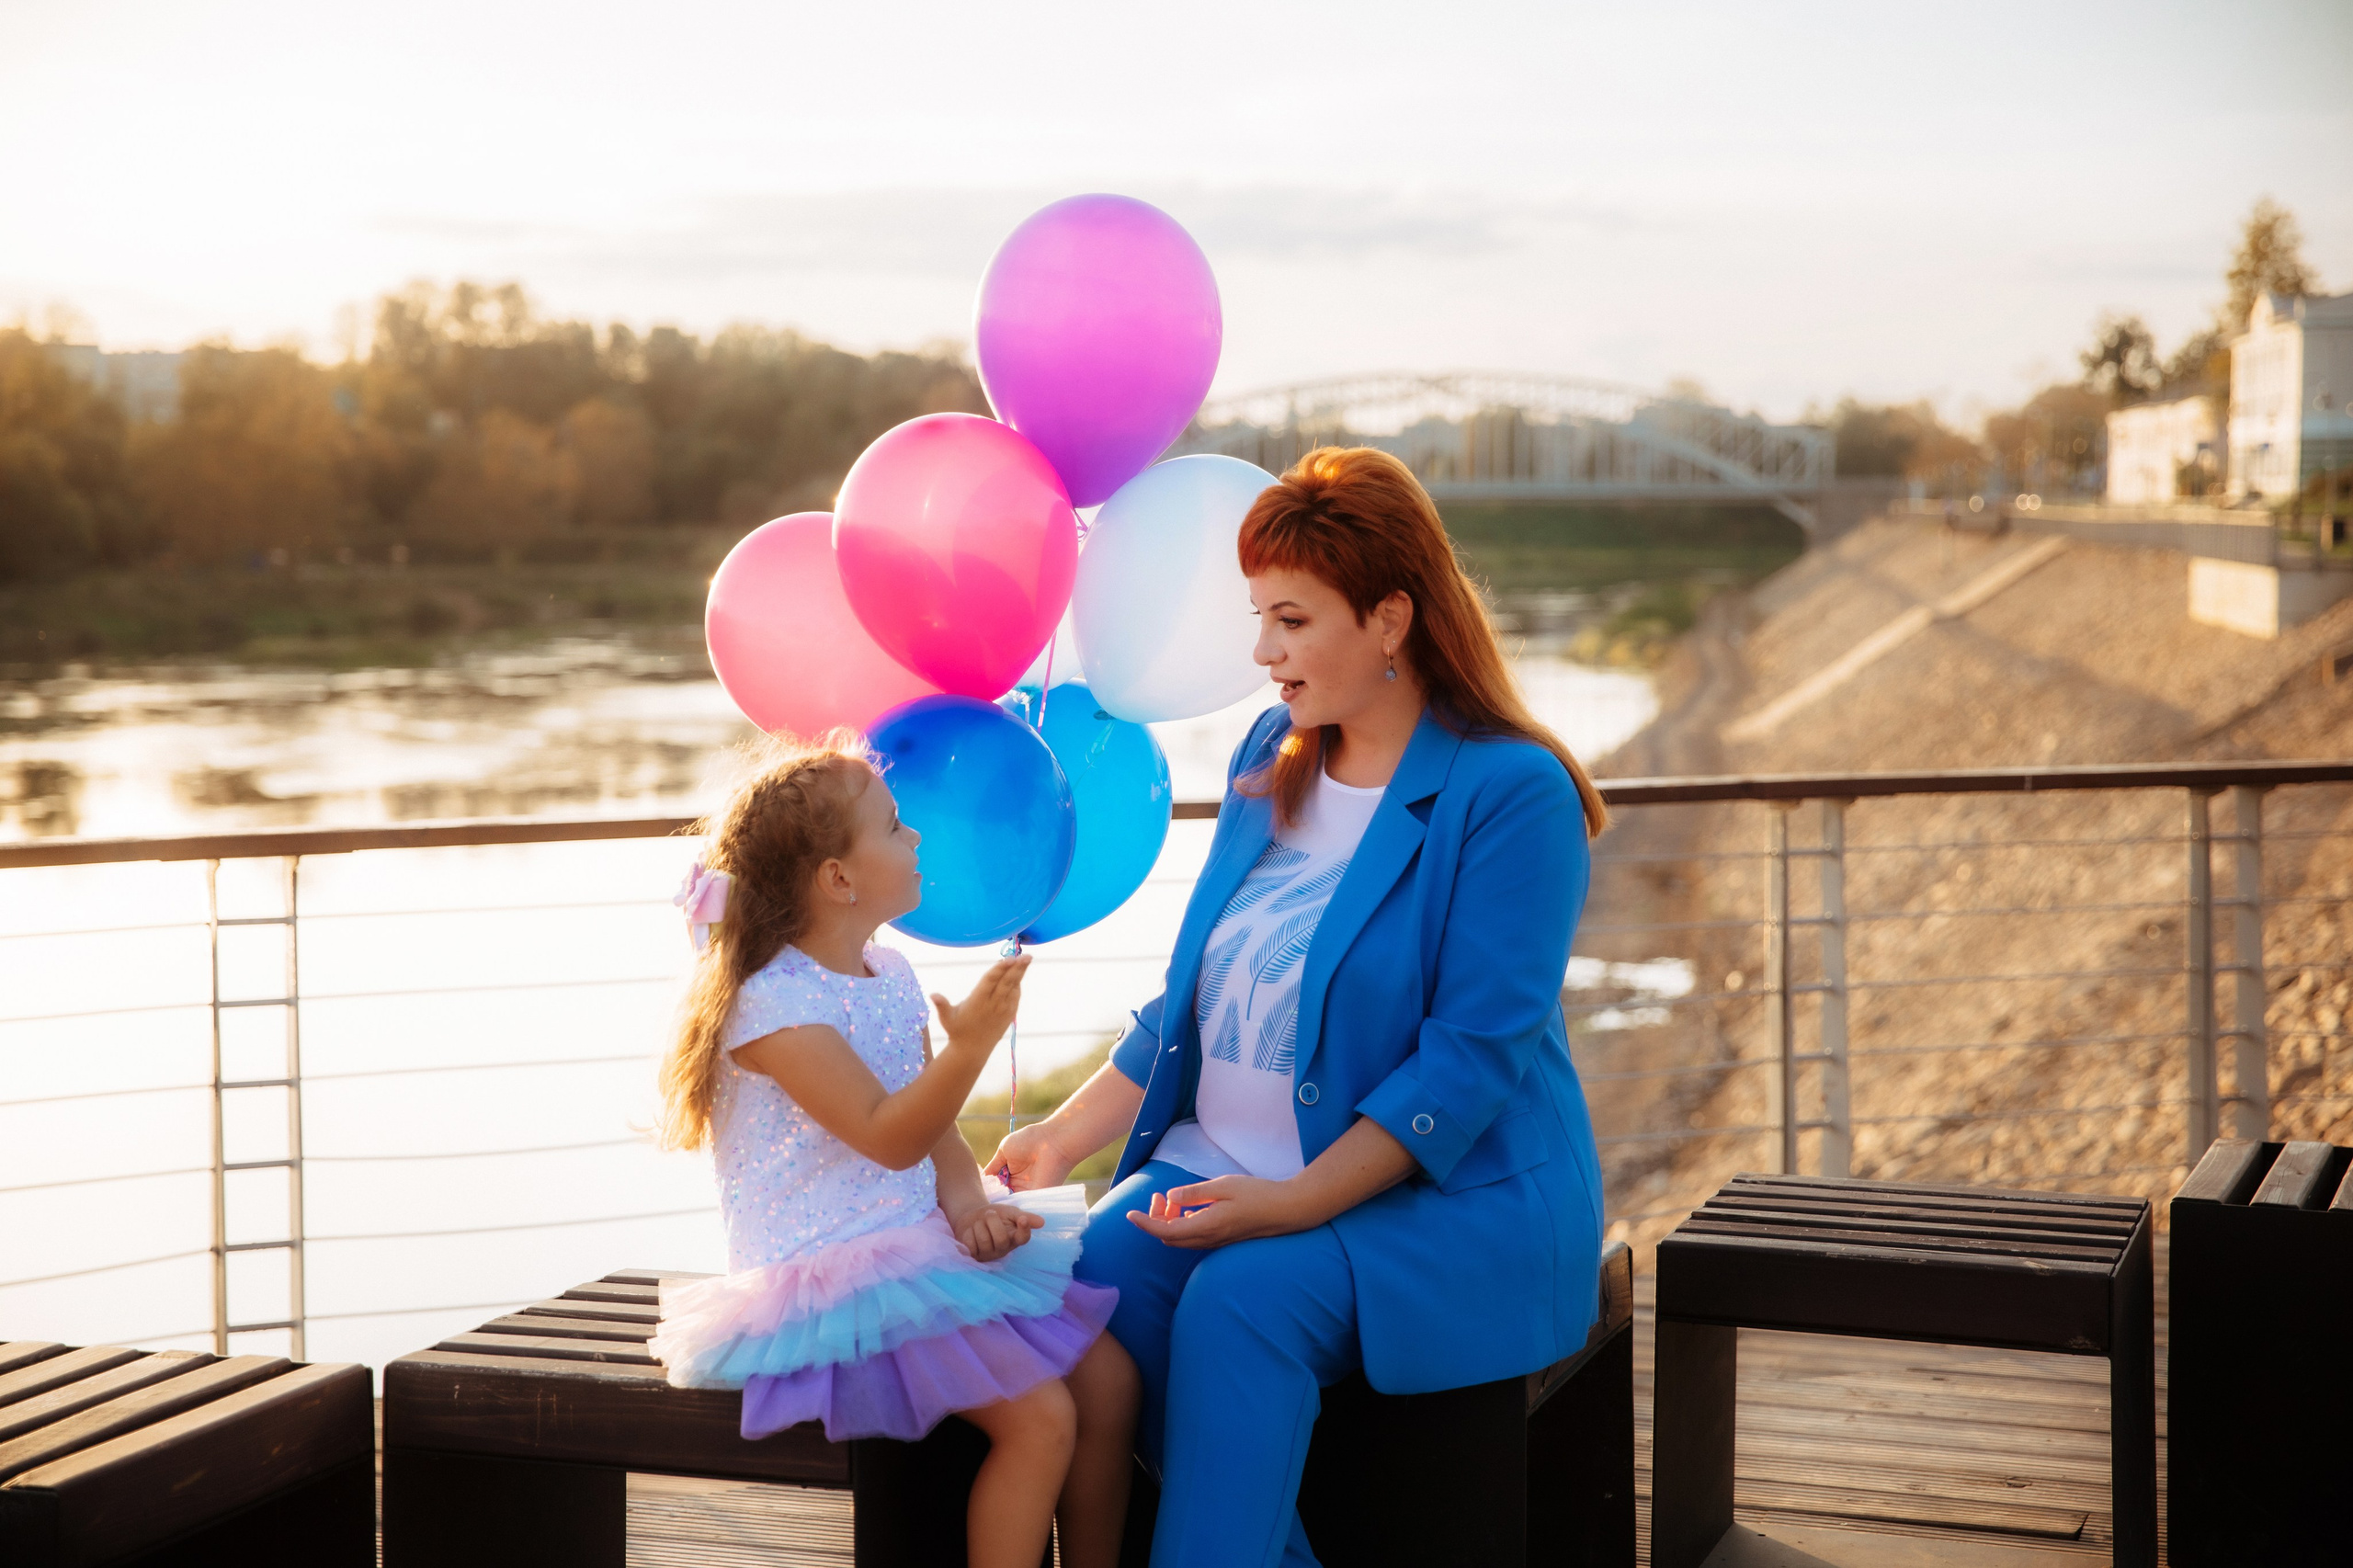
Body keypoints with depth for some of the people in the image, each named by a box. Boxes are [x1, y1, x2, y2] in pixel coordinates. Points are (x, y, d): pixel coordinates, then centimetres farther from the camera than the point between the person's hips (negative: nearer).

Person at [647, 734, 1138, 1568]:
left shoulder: (890, 974, 10)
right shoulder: (772, 1003, -17)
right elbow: (889, 1137, -25)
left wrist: (966, 1202, -6)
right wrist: (969, 1045, -37)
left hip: (918, 1248, 9)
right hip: (833, 1280, -9)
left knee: (1106, 1376, 1)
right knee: (1038, 1416, -19)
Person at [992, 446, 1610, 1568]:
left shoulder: (1511, 794, -10)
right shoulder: (1271, 759, 12)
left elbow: (1474, 1056, -17)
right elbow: (1189, 1005, 17)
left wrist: (1294, 1203, -23)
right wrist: (1065, 1134, 5)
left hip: (1452, 1195, -6)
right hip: (1223, 1169, 7)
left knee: (1241, 1304, -33)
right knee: (1086, 1282, -21)